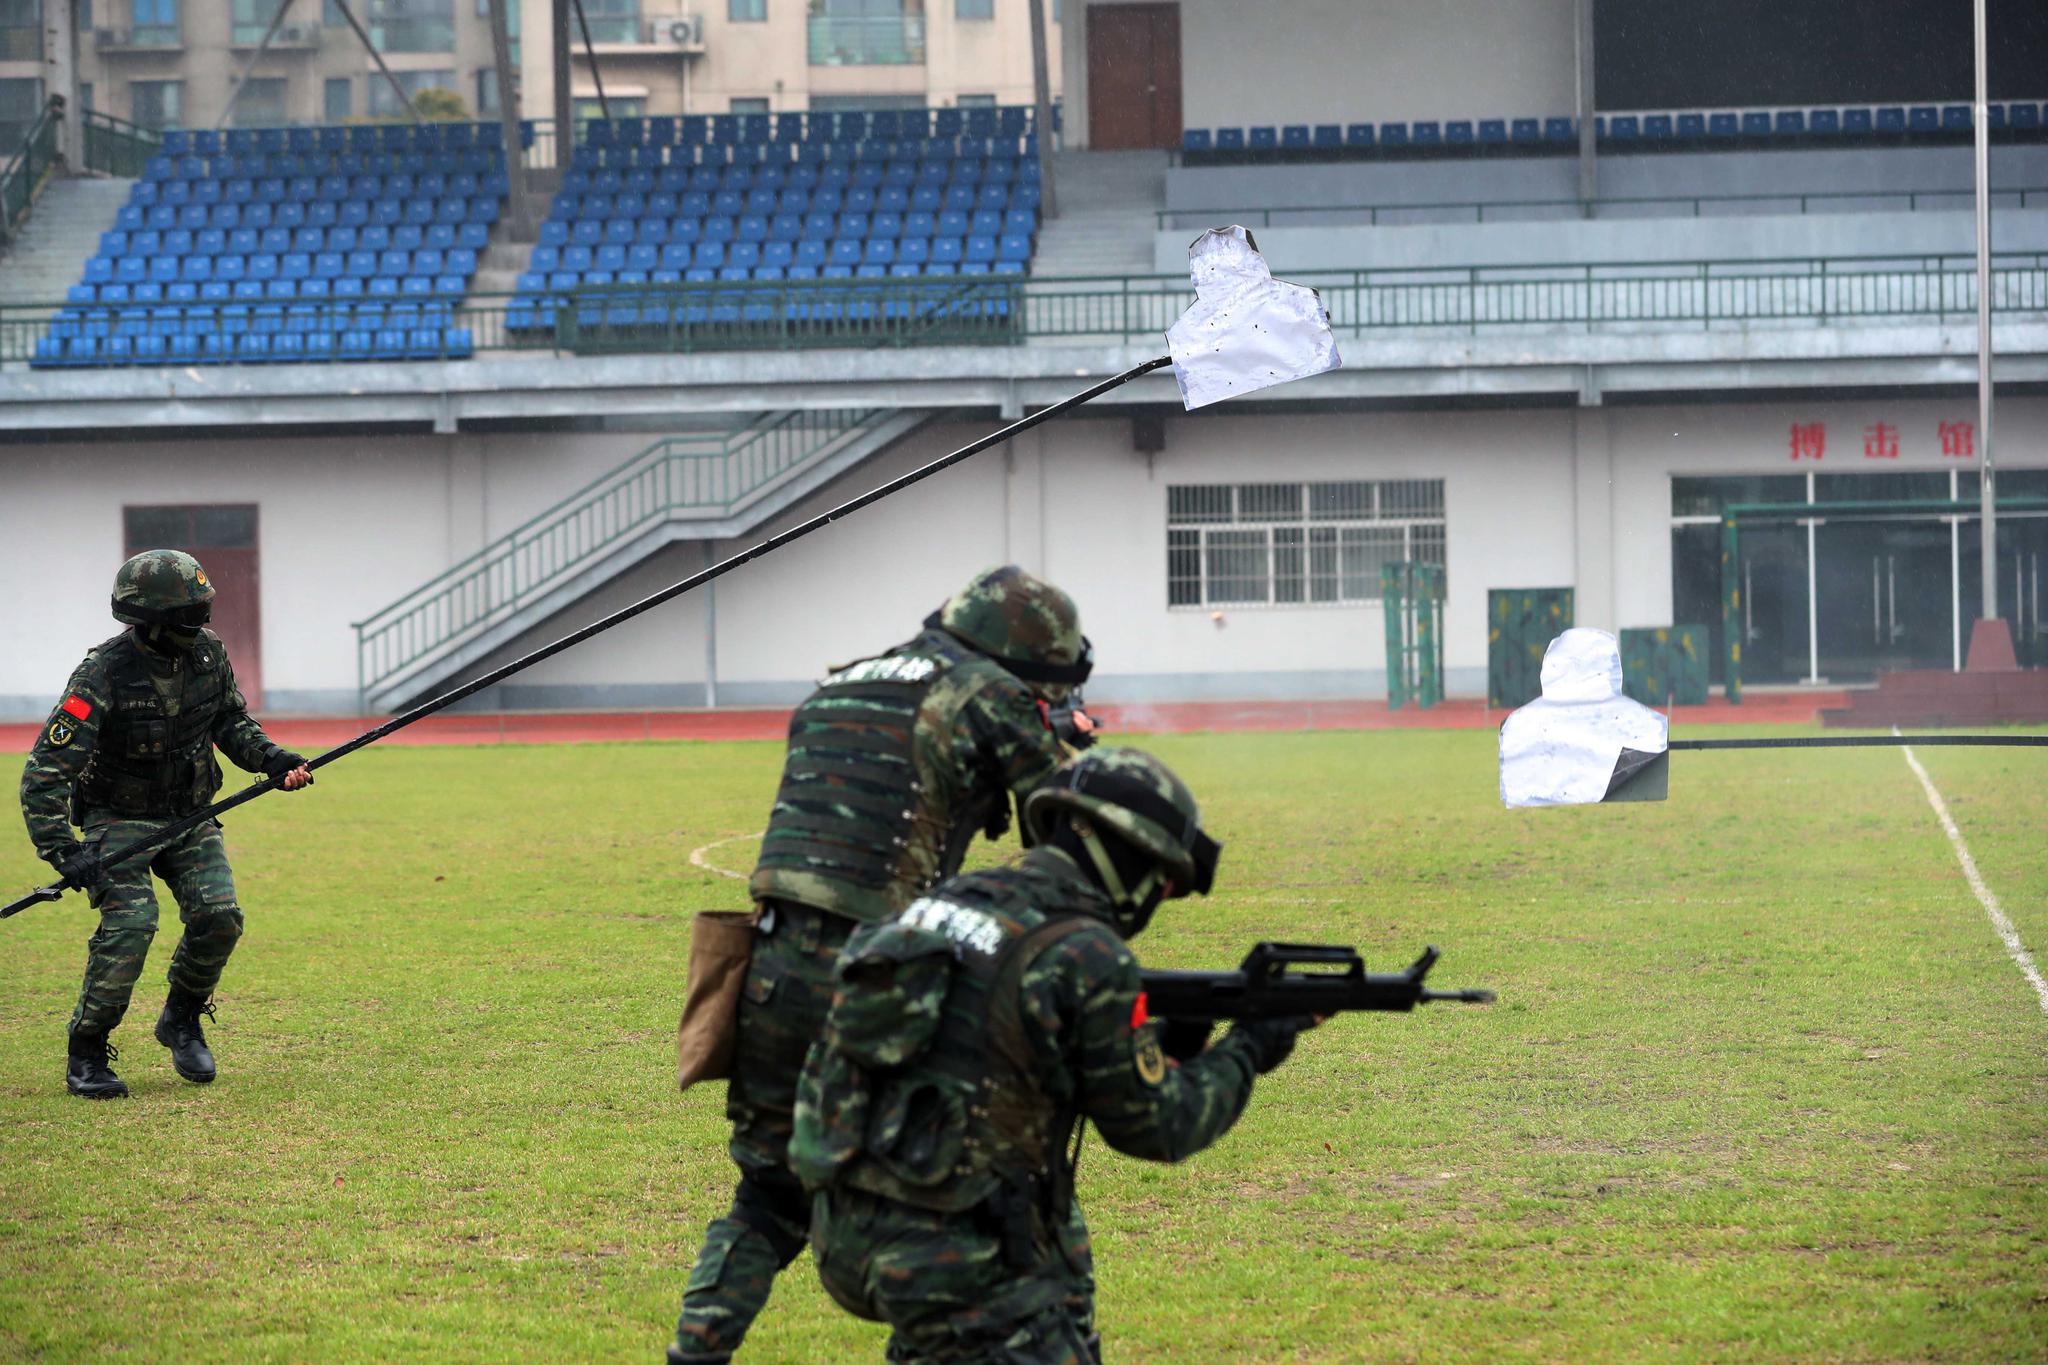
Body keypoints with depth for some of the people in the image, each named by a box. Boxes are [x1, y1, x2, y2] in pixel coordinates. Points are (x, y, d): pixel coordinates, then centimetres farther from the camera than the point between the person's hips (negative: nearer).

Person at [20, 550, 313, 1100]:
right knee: (131, 922, -24)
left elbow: (231, 720, 12)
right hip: (120, 820, -5)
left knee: (219, 917, -12)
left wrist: (272, 758, -6)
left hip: (190, 816, 5)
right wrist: (64, 852, -35)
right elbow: (46, 773, -27)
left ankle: (181, 1020, 15)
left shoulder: (207, 651, -8)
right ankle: (86, 1054, -8)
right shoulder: (103, 676, -26)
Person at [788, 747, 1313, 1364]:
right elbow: (1154, 1126, 0)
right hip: (949, 1259, -9)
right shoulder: (1091, 957, -11)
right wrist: (1243, 1057, 16)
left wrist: (1164, 1046, 23)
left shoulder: (956, 898, 11)